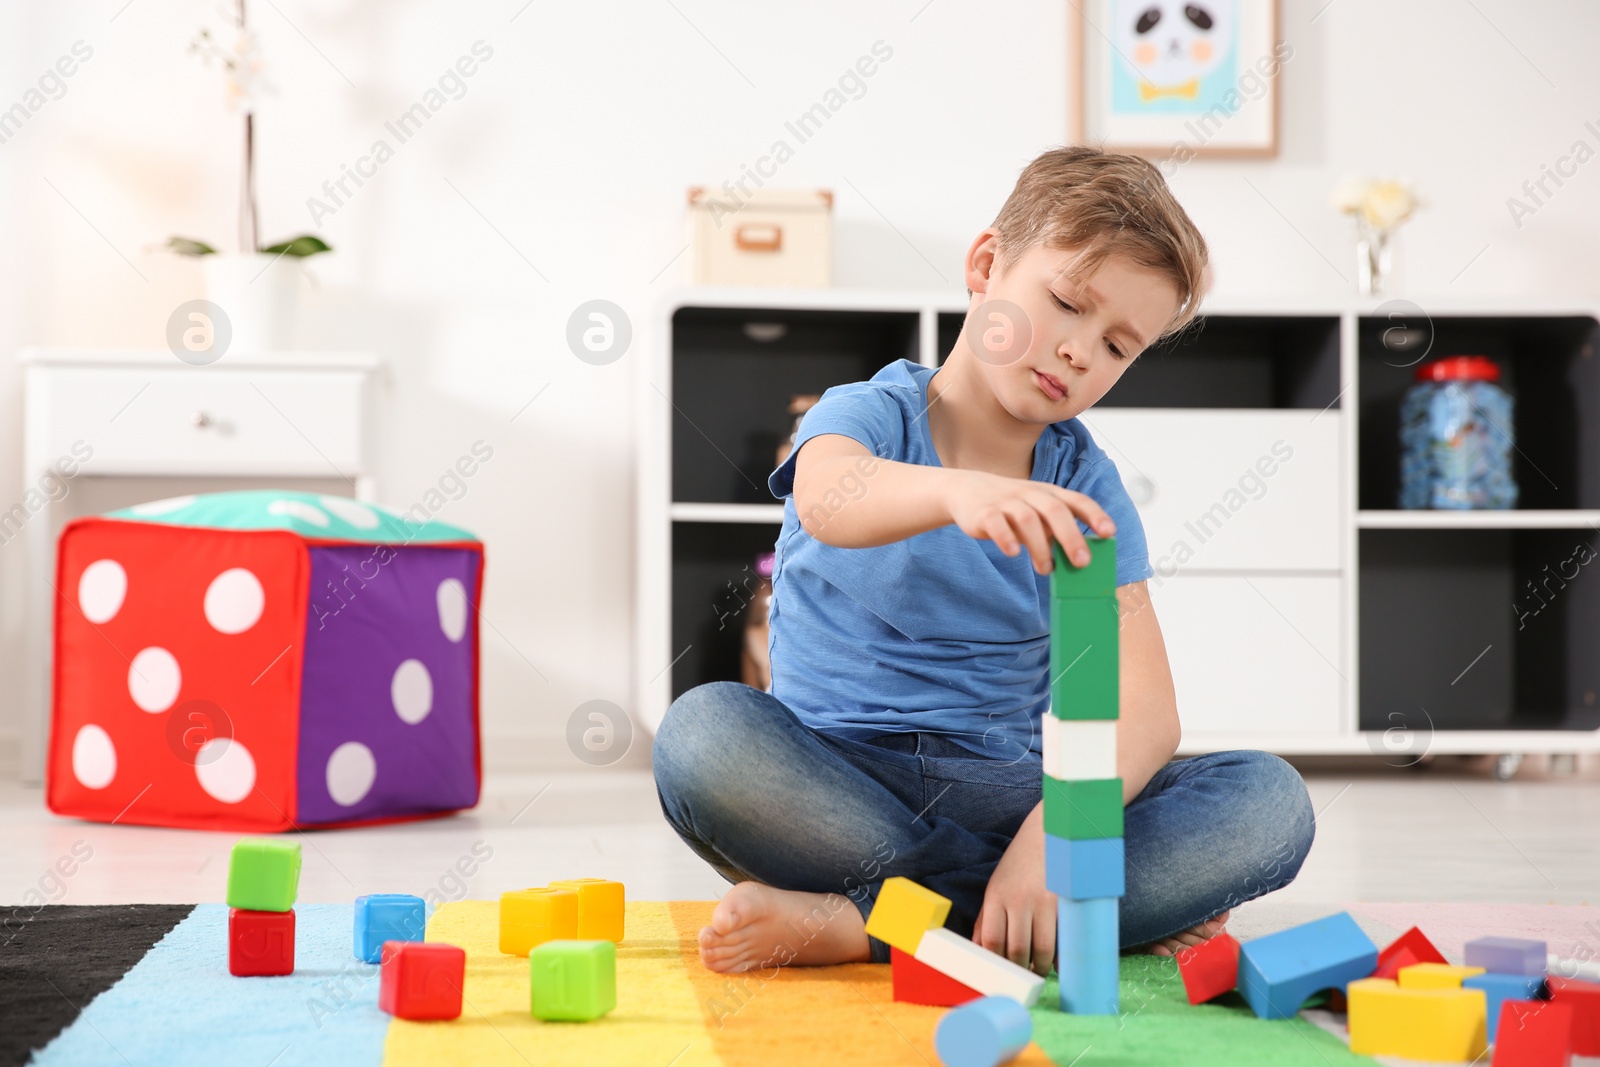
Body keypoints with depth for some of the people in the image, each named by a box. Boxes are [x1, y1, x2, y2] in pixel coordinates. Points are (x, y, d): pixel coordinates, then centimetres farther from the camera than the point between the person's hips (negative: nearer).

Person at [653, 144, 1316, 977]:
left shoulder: (1085, 488, 4)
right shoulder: (871, 413, -3)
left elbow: (1147, 709, -7)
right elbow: (828, 499, -31)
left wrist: (1056, 828, -27)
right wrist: (954, 491, -53)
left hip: (1005, 792, 3)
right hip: (837, 778, -2)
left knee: (1272, 801, -20)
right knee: (705, 732, -35)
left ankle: (848, 923, -28)